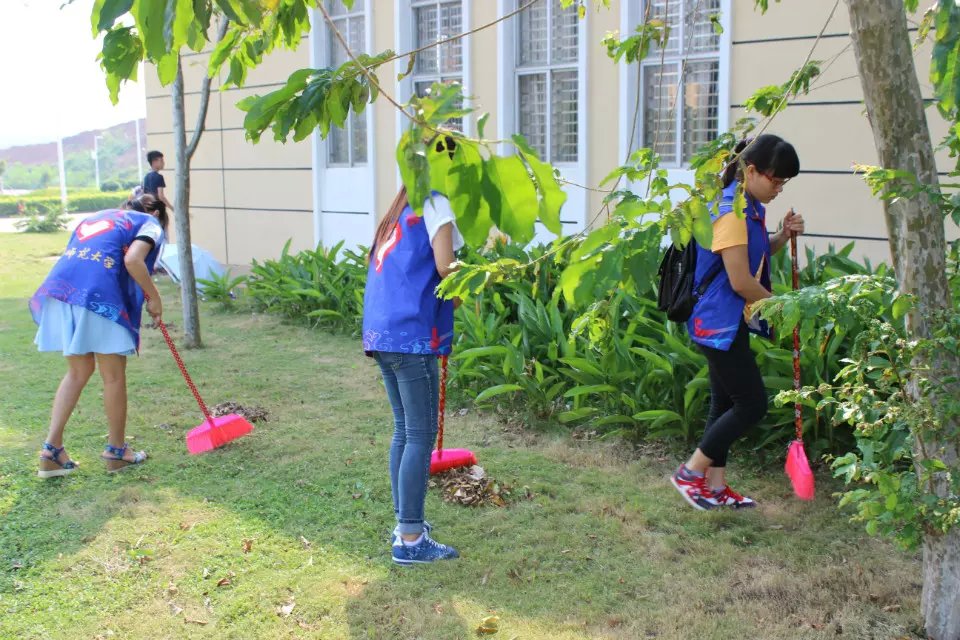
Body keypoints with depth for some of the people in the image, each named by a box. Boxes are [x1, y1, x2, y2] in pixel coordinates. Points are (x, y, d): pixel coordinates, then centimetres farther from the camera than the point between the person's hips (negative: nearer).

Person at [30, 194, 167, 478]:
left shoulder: (97, 216, 31)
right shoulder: (150, 223, 11)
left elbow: (74, 258, 20)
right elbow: (132, 260, -10)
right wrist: (154, 298, 1)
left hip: (61, 287, 7)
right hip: (99, 295, -7)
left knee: (78, 371, 20)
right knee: (114, 376, 9)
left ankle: (52, 449, 16)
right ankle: (116, 451, 21)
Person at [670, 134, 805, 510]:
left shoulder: (750, 209, 10)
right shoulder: (731, 212, -20)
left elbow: (756, 255, 25)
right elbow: (741, 282, -21)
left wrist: (784, 236, 6)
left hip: (729, 324, 10)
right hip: (721, 324, -10)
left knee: (726, 403, 14)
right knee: (752, 403, -4)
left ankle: (715, 486, 23)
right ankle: (690, 473, 4)